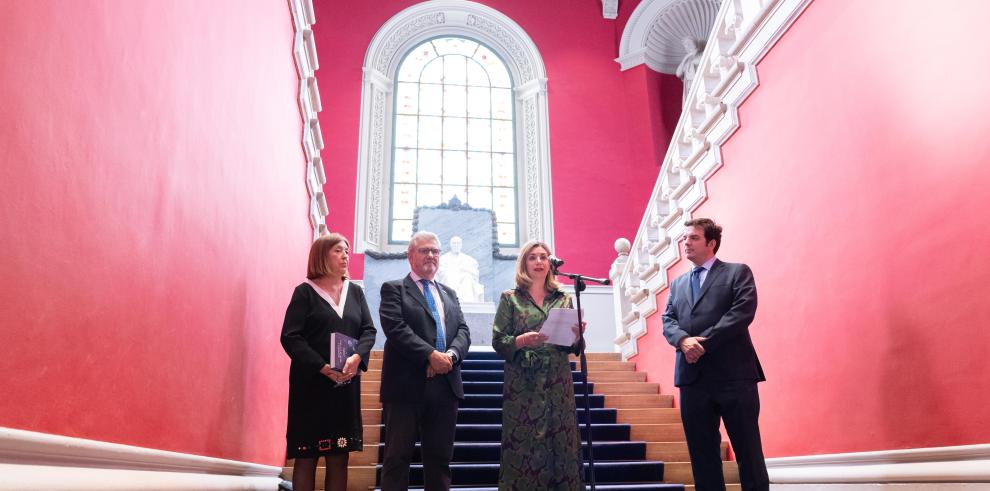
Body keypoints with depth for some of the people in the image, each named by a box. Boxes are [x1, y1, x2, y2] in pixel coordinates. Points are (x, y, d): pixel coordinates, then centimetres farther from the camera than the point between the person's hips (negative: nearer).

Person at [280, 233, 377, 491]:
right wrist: (323, 368, -17)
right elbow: (290, 337, -8)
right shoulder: (305, 292, -1)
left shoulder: (355, 291, 12)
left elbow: (369, 330, 6)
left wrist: (357, 357, -14)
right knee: (306, 456, 0)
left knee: (339, 456, 5)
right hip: (311, 382, -4)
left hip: (346, 384, 4)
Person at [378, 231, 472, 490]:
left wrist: (451, 354, -11)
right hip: (407, 384, -5)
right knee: (398, 457, 0)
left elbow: (463, 331, 10)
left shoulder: (449, 293, 21)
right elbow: (396, 328, -11)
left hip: (445, 385, 5)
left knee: (440, 458, 10)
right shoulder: (393, 289, 4)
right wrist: (431, 355, -18)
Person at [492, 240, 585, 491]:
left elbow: (575, 348, 12)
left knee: (561, 444, 1)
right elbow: (497, 341, -1)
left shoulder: (564, 299, 12)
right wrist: (522, 341, -18)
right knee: (524, 446, -3)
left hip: (558, 384, 2)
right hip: (523, 384, -2)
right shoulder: (510, 298, 5)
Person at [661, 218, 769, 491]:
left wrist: (705, 342, -15)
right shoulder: (678, 283, 21)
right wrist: (683, 340, -13)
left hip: (734, 373, -4)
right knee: (701, 454, 7)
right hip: (692, 377, 5)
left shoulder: (738, 272, 6)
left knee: (748, 450, 1)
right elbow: (668, 320, 10)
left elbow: (743, 312, -9)